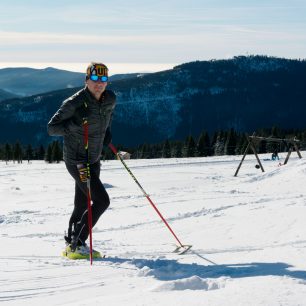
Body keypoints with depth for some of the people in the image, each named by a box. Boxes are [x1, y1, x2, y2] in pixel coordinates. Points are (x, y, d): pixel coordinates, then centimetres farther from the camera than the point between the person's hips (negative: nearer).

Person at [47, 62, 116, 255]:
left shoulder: (110, 99, -1)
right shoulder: (74, 103, -21)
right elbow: (52, 128, -18)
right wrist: (74, 124, -32)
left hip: (94, 160, 7)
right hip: (77, 161, -7)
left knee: (82, 206, 15)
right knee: (102, 201, -12)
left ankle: (71, 240, 33)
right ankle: (78, 243, -1)